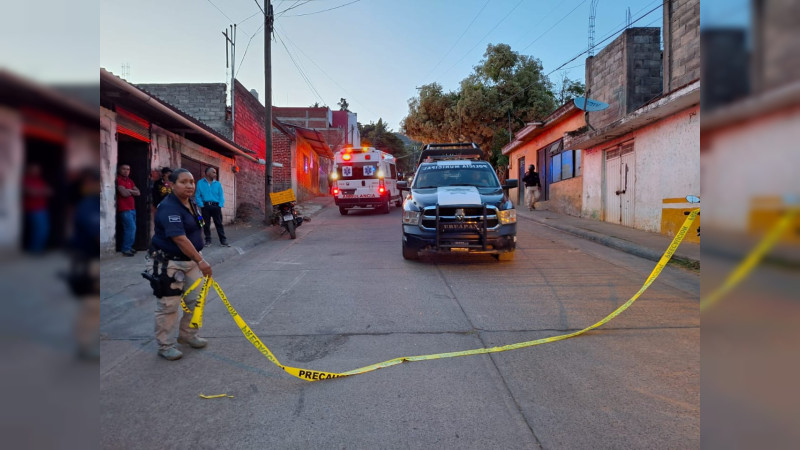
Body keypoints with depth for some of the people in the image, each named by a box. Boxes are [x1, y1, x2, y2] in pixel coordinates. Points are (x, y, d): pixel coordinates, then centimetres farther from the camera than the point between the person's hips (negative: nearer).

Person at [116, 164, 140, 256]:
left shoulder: (130, 180, 17)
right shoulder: (118, 179, -8)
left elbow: (138, 193, 8)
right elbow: (124, 193, -18)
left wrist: (129, 190, -8)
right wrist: (133, 191, 1)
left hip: (132, 208, 8)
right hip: (124, 209, -8)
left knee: (130, 228, 9)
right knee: (131, 228, -13)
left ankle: (128, 247, 16)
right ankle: (126, 249, -5)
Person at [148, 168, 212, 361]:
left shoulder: (192, 202, 5)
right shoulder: (169, 208, -24)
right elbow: (180, 239, -32)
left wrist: (198, 258, 19)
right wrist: (201, 261, -34)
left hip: (192, 258, 9)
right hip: (168, 262, -9)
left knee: (196, 299, 14)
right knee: (168, 305, 1)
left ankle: (188, 334, 33)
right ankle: (165, 345, 16)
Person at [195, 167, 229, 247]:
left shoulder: (218, 184, 11)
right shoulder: (200, 183, 6)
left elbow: (221, 196, 7)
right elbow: (198, 196, 1)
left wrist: (220, 205, -6)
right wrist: (201, 205, -9)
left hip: (216, 206, 1)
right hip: (205, 206, -1)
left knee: (219, 223, -2)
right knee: (206, 224, 5)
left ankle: (223, 240, -4)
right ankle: (208, 240, 14)